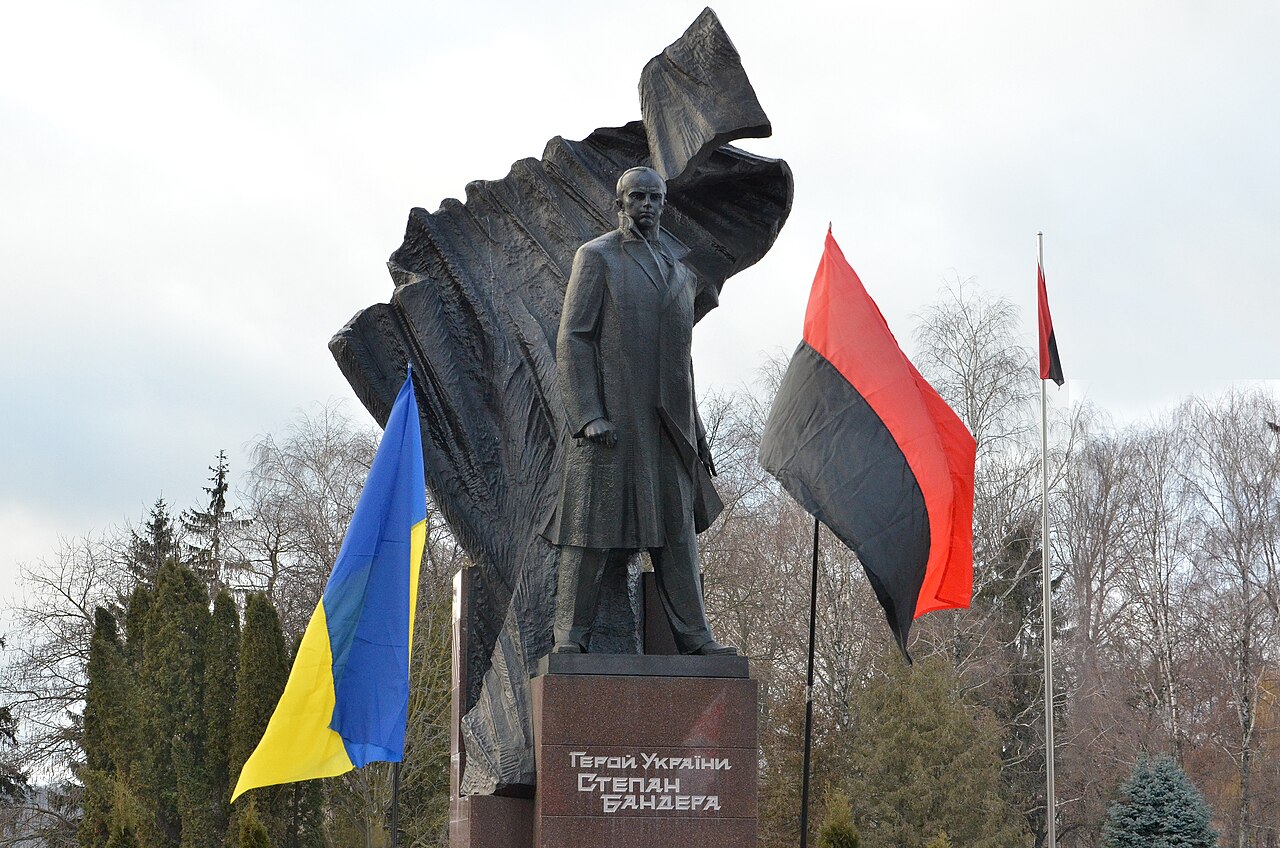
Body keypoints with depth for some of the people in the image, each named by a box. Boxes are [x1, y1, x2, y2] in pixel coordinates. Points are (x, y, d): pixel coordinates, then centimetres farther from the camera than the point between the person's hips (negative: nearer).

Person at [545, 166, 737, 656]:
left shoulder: (679, 265, 19)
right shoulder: (597, 257, 1)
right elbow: (572, 340, -5)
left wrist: (693, 426, 17)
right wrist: (588, 415, -15)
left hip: (667, 421, 6)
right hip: (610, 417, -6)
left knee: (678, 525, 6)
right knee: (594, 525, -6)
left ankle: (692, 634, 9)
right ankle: (570, 637, -3)